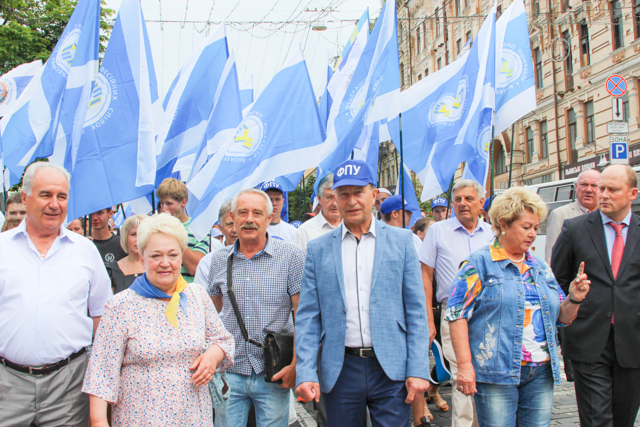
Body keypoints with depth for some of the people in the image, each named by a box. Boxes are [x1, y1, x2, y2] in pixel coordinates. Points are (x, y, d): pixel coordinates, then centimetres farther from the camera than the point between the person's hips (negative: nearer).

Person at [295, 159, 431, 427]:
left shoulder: (400, 240, 4)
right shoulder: (318, 249, 6)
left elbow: (416, 310, 1)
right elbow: (308, 317, 3)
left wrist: (418, 370, -6)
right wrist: (306, 372, -6)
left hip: (391, 368, -1)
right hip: (339, 371, 1)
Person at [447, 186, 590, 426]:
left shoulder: (541, 268, 15)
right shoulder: (480, 263, -3)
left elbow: (560, 318, 19)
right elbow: (457, 313, -10)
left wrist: (574, 300, -3)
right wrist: (464, 365, -16)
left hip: (541, 374, 6)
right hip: (496, 373, -5)